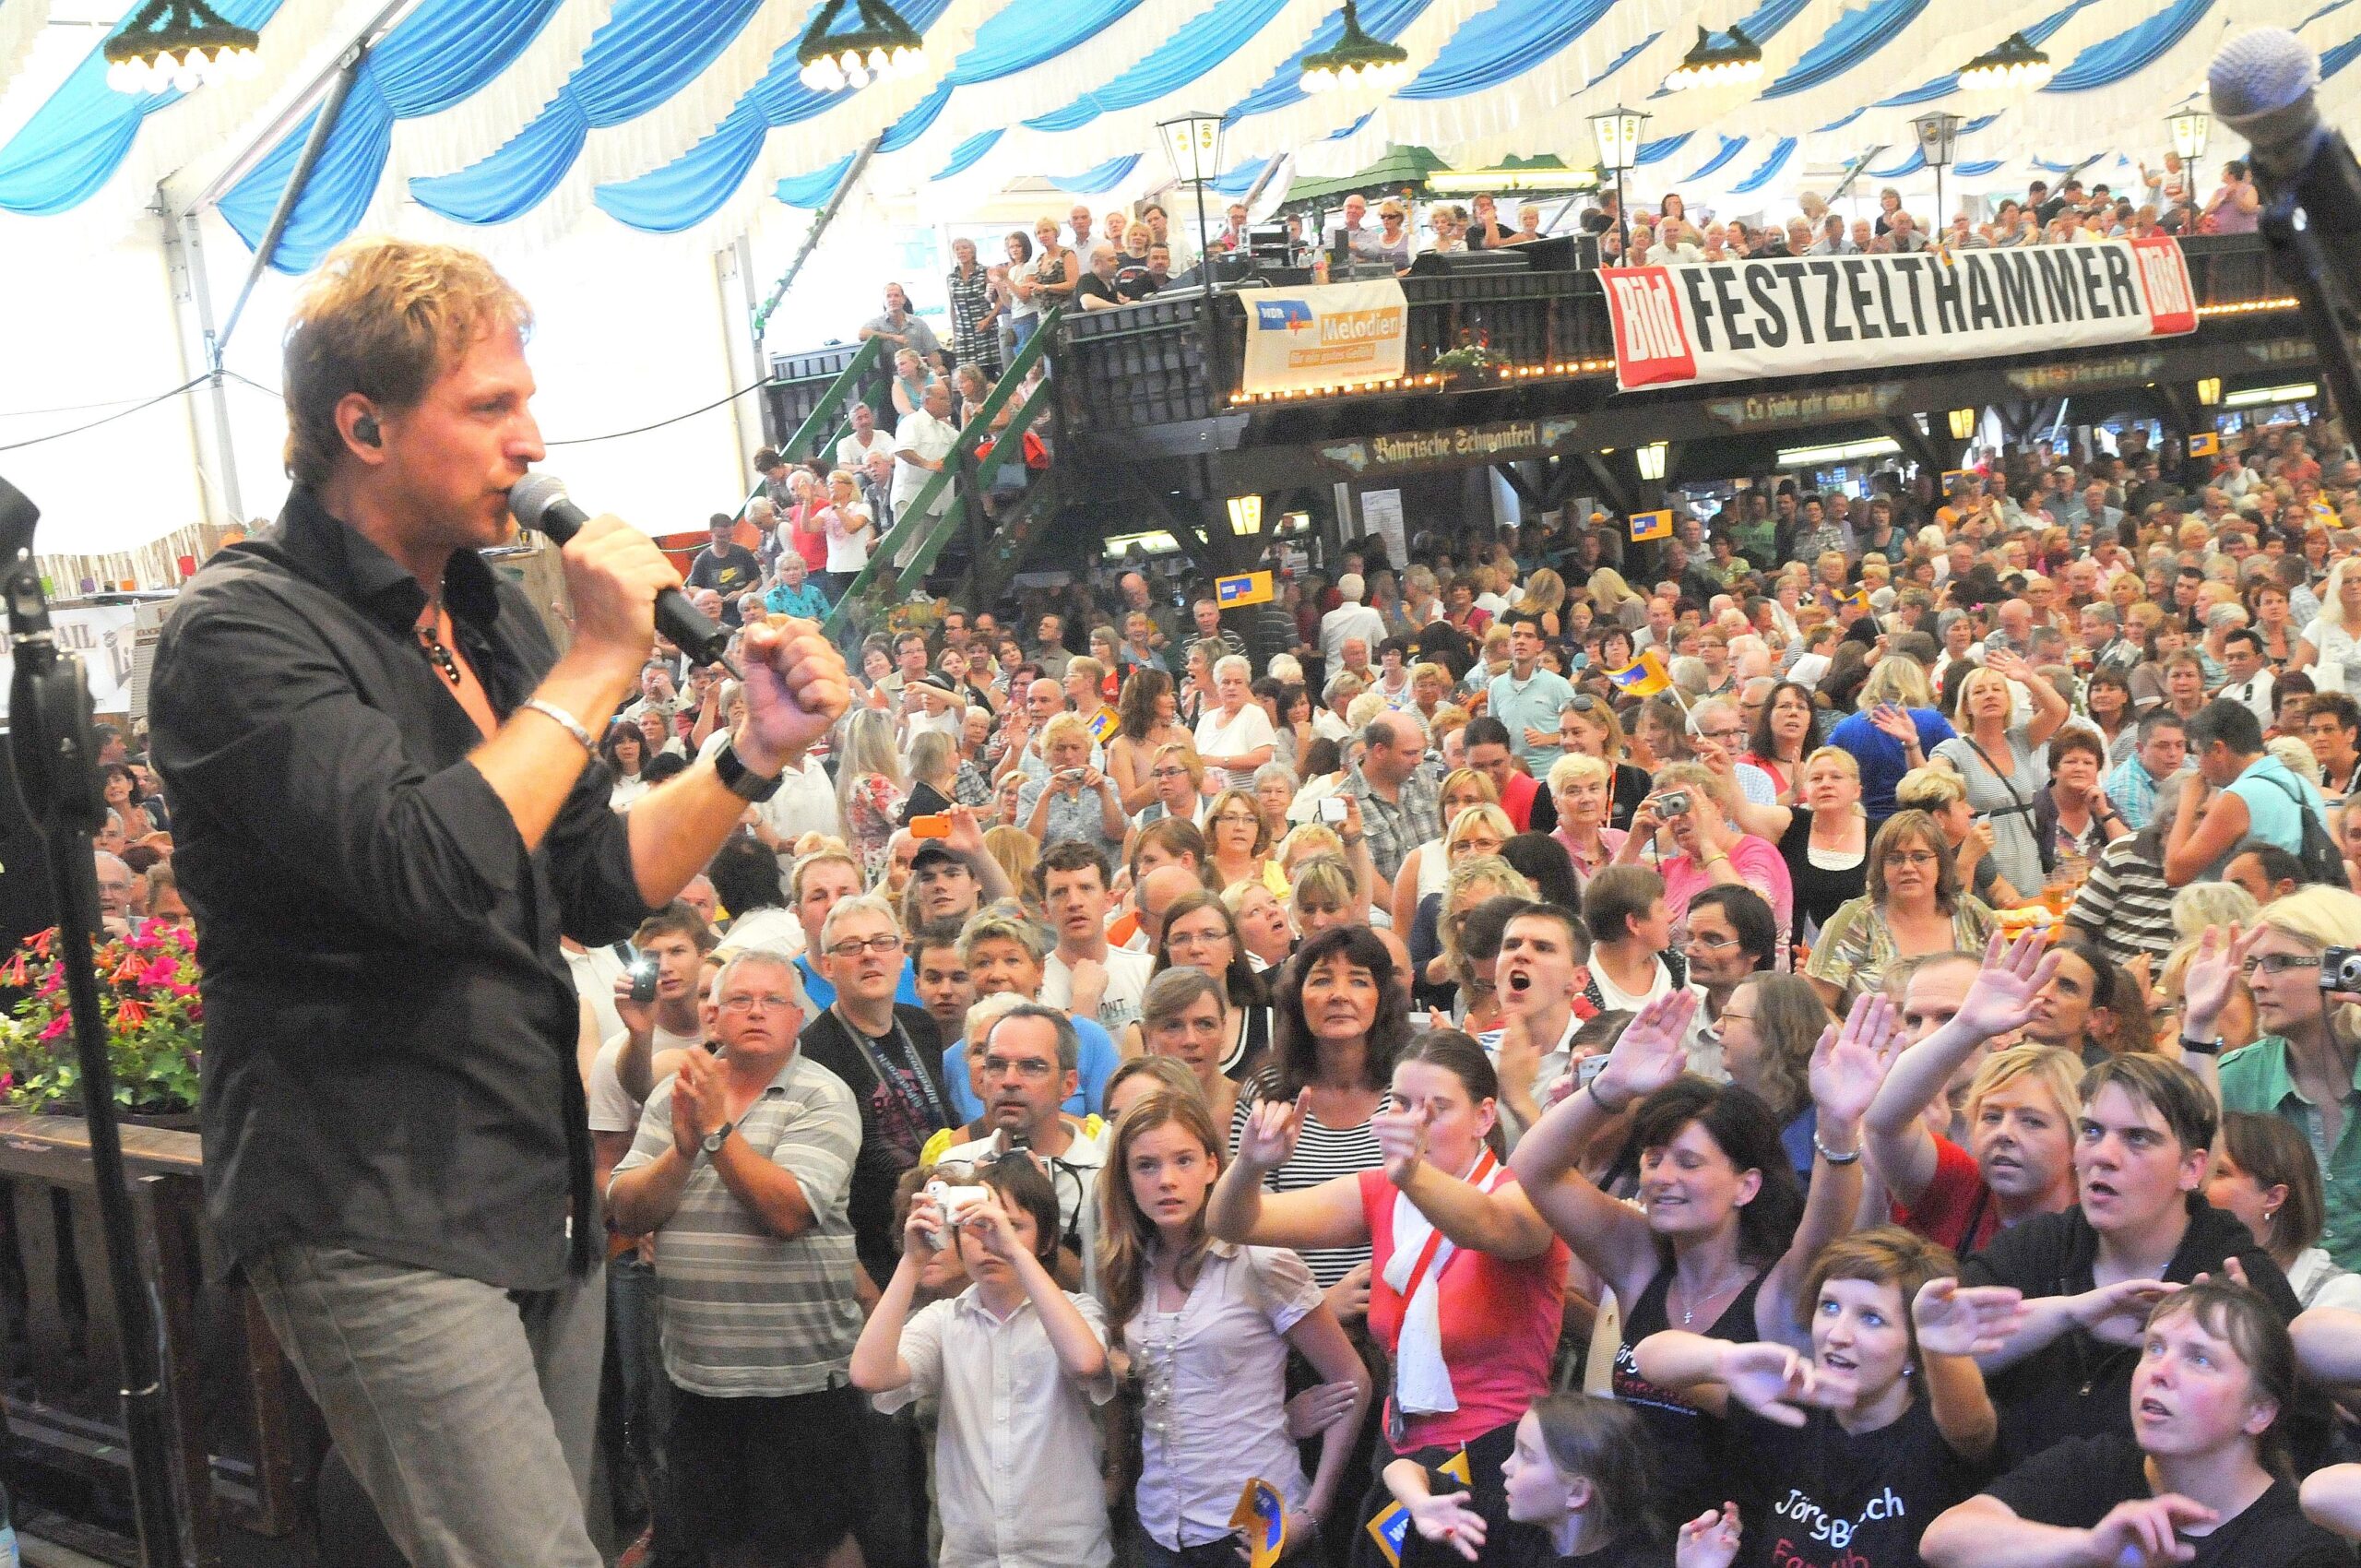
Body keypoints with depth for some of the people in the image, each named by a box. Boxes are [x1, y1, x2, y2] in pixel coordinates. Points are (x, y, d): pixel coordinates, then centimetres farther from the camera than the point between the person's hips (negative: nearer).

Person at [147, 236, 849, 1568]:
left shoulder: (492, 614, 12)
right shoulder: (242, 630, -13)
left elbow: (595, 889, 15)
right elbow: (434, 869, -28)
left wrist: (757, 755, 2)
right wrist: (599, 664, -19)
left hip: (542, 1197, 8)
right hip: (378, 1218, -8)